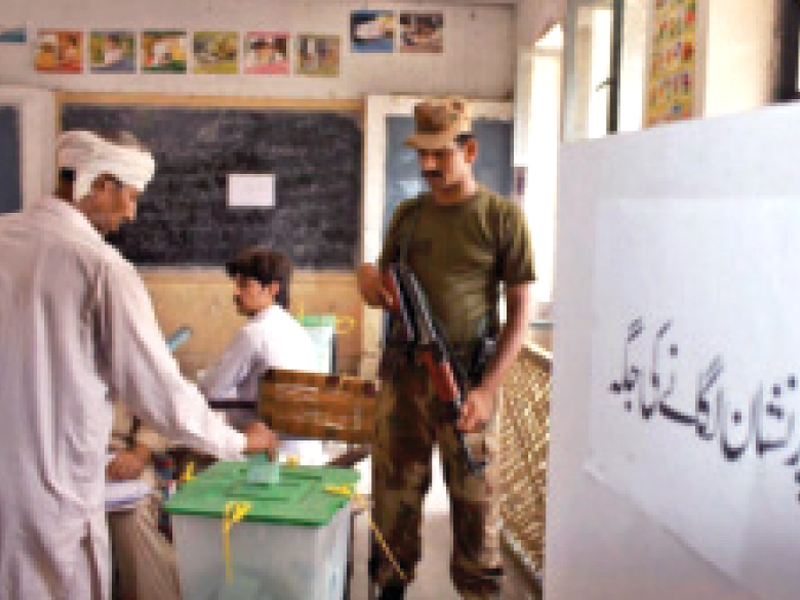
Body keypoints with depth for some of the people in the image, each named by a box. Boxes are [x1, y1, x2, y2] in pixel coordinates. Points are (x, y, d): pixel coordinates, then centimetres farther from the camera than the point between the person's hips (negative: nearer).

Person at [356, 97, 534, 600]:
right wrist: (371, 282, -7)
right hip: (403, 374, 4)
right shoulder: (408, 215, 10)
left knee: (476, 500, 3)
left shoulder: (503, 217, -2)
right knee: (395, 491, 10)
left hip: (469, 379, -3)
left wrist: (486, 389, -13)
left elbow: (520, 313, -3)